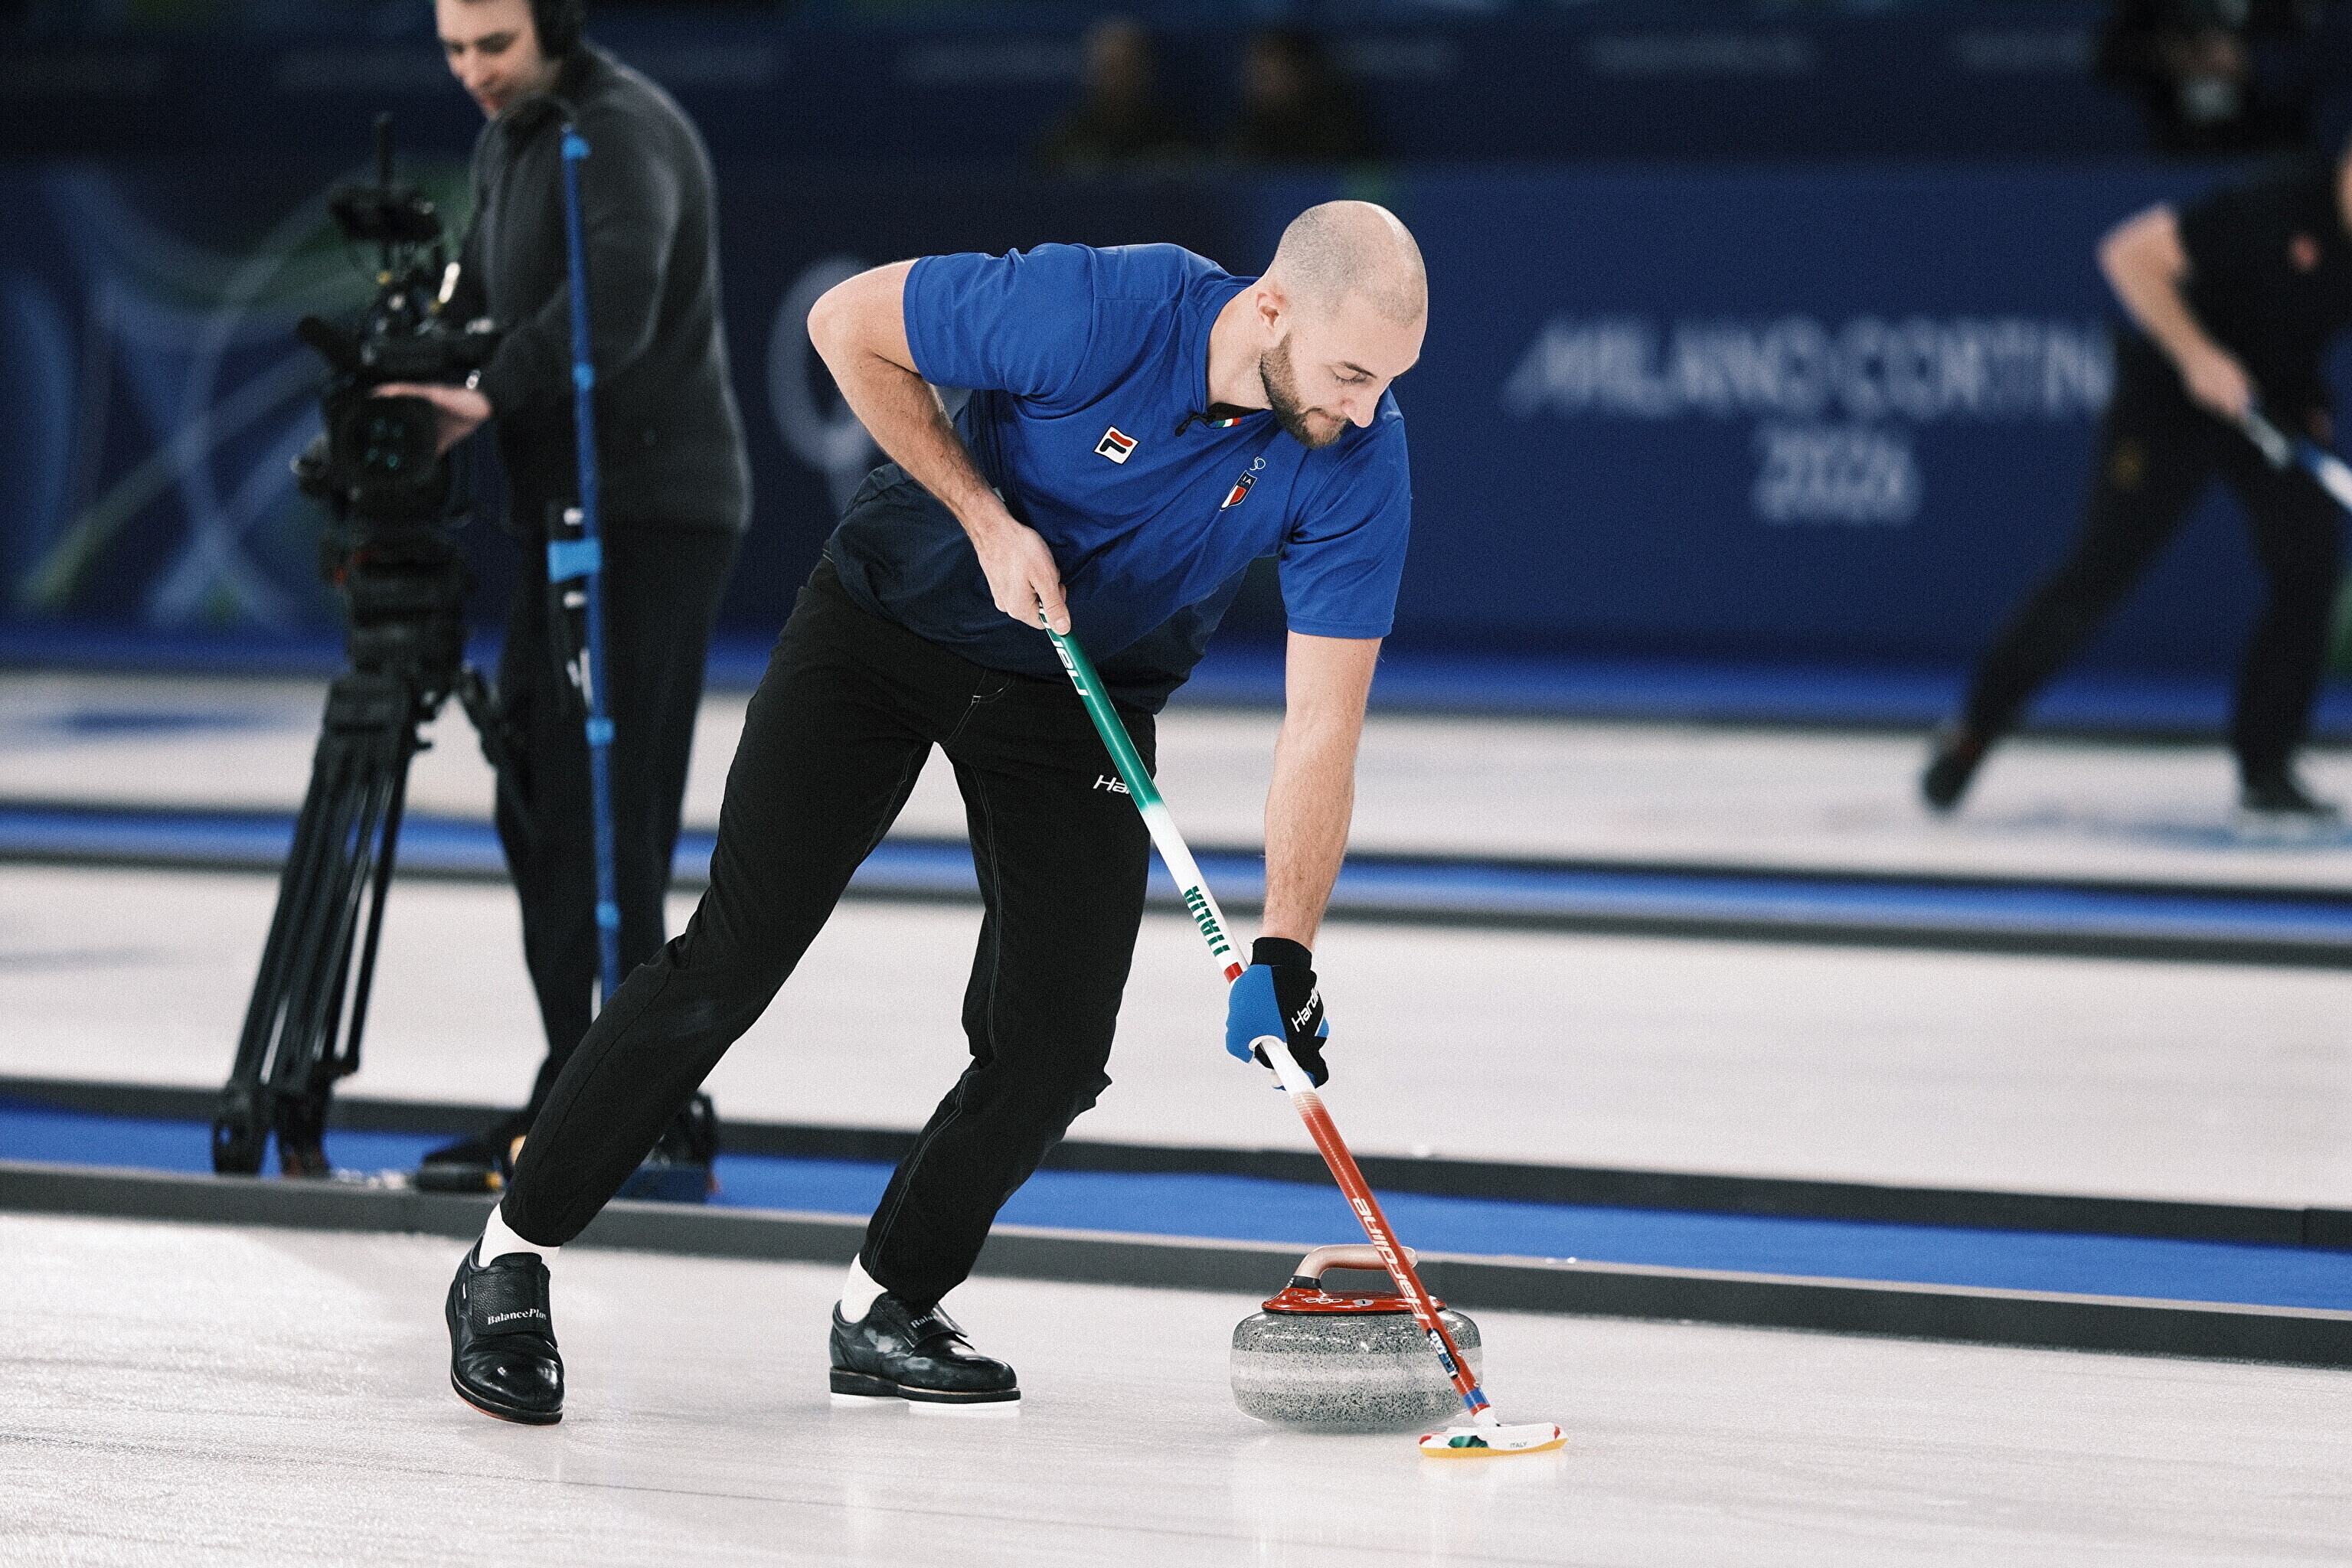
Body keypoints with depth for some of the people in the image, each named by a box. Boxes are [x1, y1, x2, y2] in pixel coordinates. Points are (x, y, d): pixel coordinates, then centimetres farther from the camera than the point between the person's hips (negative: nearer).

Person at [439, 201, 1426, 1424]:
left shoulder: (1361, 463, -24)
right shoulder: (1097, 308, -33)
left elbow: (1324, 725, -22)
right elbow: (848, 323, -18)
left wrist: (1283, 954, -32)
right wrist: (988, 521, -22)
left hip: (1084, 687, 3)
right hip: (892, 618, -3)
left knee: (1054, 1043, -8)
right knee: (733, 959, -8)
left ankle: (886, 1310, 14)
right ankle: (510, 1263, 4)